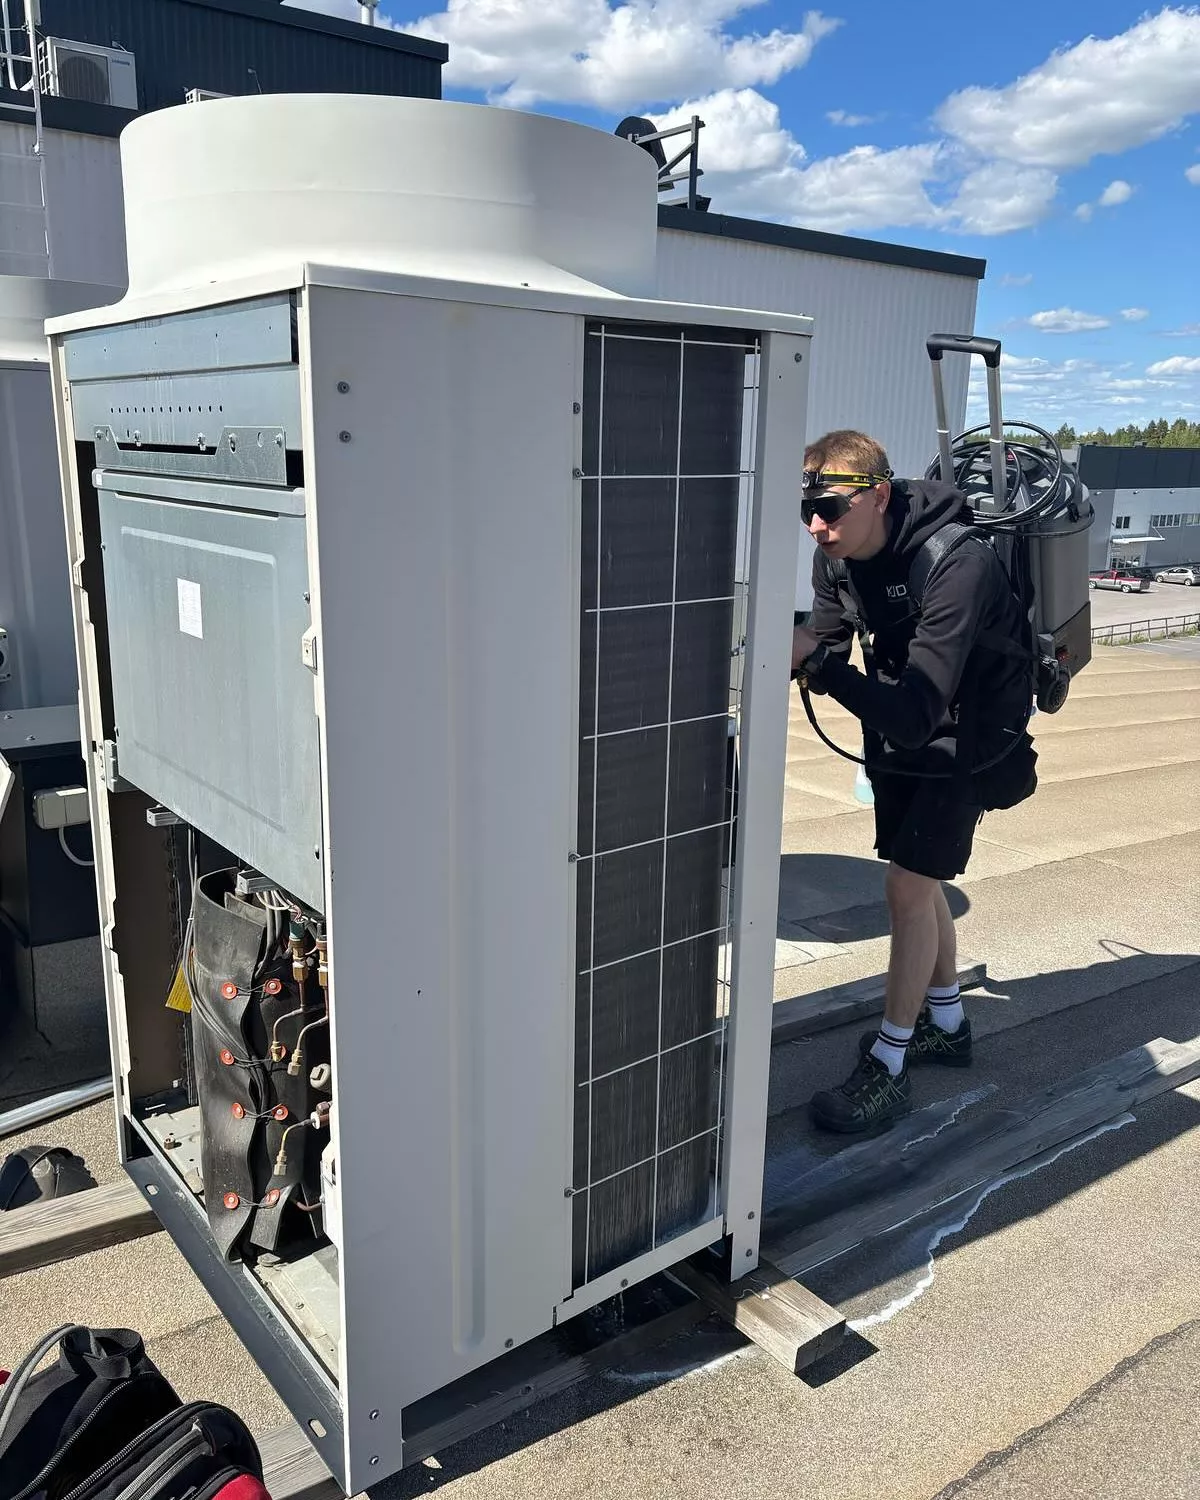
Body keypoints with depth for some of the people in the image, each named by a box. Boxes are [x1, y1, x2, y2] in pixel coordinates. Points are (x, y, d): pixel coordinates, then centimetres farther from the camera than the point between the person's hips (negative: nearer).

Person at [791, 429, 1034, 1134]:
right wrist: (786, 650, -27)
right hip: (899, 734, 7)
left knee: (909, 884, -11)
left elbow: (916, 713, -40)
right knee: (918, 879, 16)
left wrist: (815, 661, -49)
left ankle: (887, 1068, 1)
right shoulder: (838, 558, -12)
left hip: (967, 740, -7)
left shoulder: (960, 564, -35)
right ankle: (946, 1023, 36)